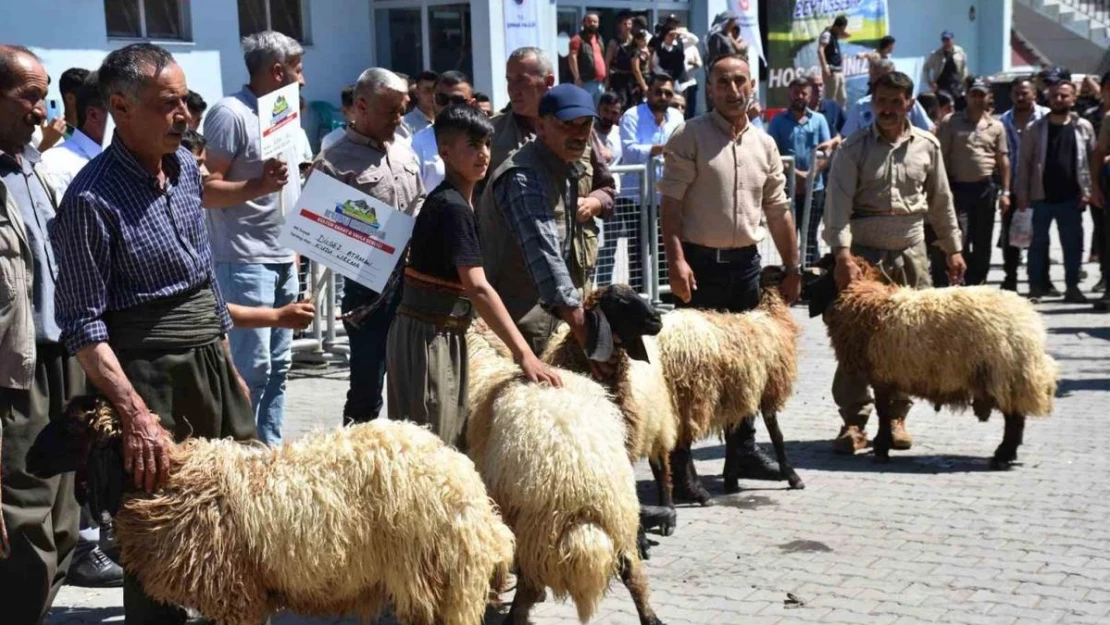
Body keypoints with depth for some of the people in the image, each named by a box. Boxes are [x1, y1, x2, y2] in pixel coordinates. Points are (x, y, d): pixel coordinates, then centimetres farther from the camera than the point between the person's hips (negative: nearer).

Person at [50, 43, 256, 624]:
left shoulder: (187, 166, 6)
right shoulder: (92, 198, -17)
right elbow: (84, 323, -18)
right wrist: (135, 413, -25)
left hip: (211, 358, 7)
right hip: (146, 368, -7)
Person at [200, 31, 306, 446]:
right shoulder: (231, 114, -12)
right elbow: (206, 190, -16)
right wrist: (259, 185, -29)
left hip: (283, 260, 9)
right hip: (245, 262, -9)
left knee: (278, 366, 12)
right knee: (252, 368, -8)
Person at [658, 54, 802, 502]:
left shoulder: (764, 144, 12)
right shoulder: (690, 138, -4)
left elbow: (778, 211, 17)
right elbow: (670, 204, -10)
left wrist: (792, 268, 15)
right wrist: (676, 260, -20)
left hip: (746, 263, 6)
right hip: (700, 262, -6)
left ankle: (742, 451, 27)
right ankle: (679, 465, -2)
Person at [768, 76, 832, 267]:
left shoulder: (819, 120, 5)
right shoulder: (778, 121, 2)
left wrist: (810, 174, -16)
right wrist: (793, 172, -18)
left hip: (814, 187, 1)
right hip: (787, 187, -1)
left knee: (810, 236, 6)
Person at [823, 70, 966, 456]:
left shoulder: (927, 146, 7)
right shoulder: (855, 148, -2)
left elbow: (941, 202, 15)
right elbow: (838, 203, -12)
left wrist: (953, 248, 15)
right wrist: (842, 253, -24)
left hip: (910, 253, 3)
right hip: (863, 253, -3)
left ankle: (895, 416, 15)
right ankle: (853, 421, 0)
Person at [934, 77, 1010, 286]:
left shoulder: (996, 126, 8)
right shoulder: (951, 123, -1)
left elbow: (1003, 160, 10)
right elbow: (942, 157, -4)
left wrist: (1005, 191, 4)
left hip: (985, 188, 4)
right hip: (958, 188, -4)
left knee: (982, 243, 11)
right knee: (958, 242, -8)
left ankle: (977, 284, 21)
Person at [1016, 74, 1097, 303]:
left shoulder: (1083, 127, 4)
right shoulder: (1036, 128, 1)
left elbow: (1093, 160, 5)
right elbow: (1024, 162, 1)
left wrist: (1088, 191, -3)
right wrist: (1022, 194, -5)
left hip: (1071, 197, 1)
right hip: (1042, 197, -1)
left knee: (1073, 244, 5)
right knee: (1038, 243, 5)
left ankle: (1072, 287, 13)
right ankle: (1036, 287, 12)